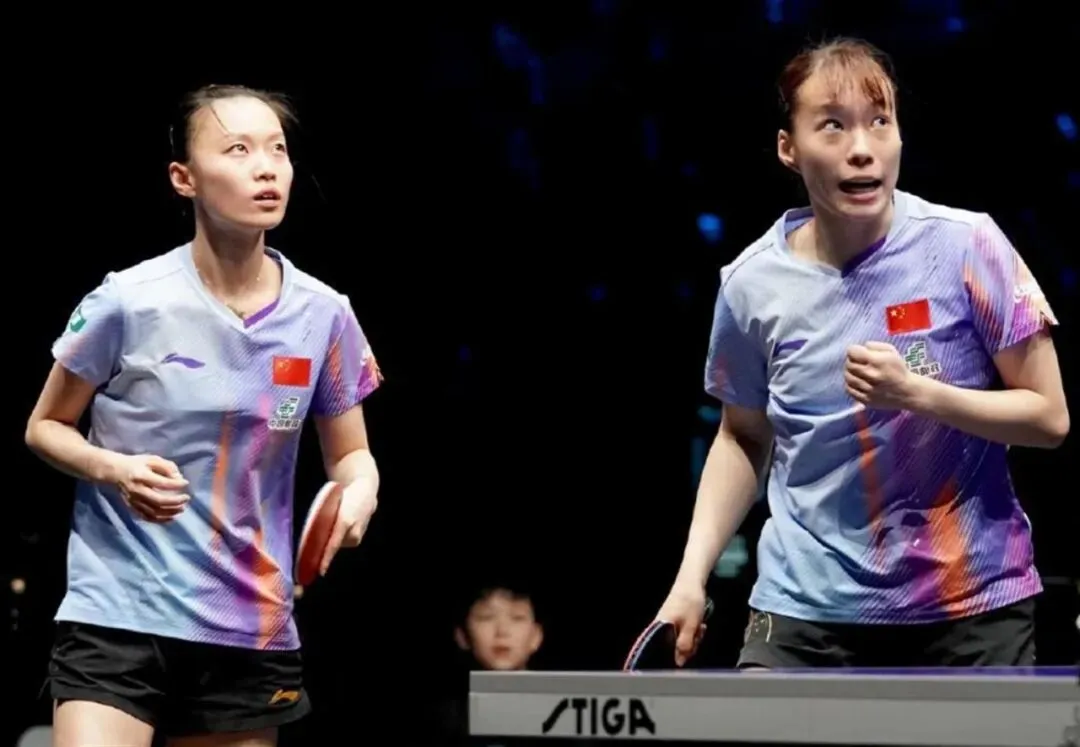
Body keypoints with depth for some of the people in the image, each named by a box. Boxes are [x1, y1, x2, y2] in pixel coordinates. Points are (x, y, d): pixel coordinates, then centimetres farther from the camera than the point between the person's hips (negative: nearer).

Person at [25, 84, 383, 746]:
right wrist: (114, 468, -16)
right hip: (118, 616, -3)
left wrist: (359, 493, -12)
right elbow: (45, 427, 4)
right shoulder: (129, 301, -9)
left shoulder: (323, 315, 0)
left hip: (251, 631, 4)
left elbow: (350, 454, 12)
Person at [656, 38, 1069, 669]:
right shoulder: (752, 282, -2)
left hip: (971, 605, -1)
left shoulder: (966, 245, -9)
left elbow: (1049, 418, -5)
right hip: (808, 609, 1)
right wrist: (693, 575, 4)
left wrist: (918, 393, -20)